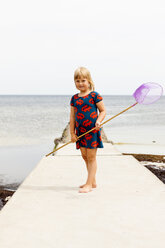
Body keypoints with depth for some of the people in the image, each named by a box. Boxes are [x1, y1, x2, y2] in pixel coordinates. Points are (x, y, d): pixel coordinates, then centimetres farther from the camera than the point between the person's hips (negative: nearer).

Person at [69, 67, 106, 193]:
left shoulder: (94, 95, -4)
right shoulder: (74, 98, 9)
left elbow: (103, 110, 0)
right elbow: (72, 117, 11)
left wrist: (98, 121, -18)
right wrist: (72, 133, 7)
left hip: (92, 130, -5)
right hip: (80, 131, 6)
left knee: (91, 157, -2)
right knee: (85, 156, 11)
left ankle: (89, 184, 2)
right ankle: (93, 181, 25)